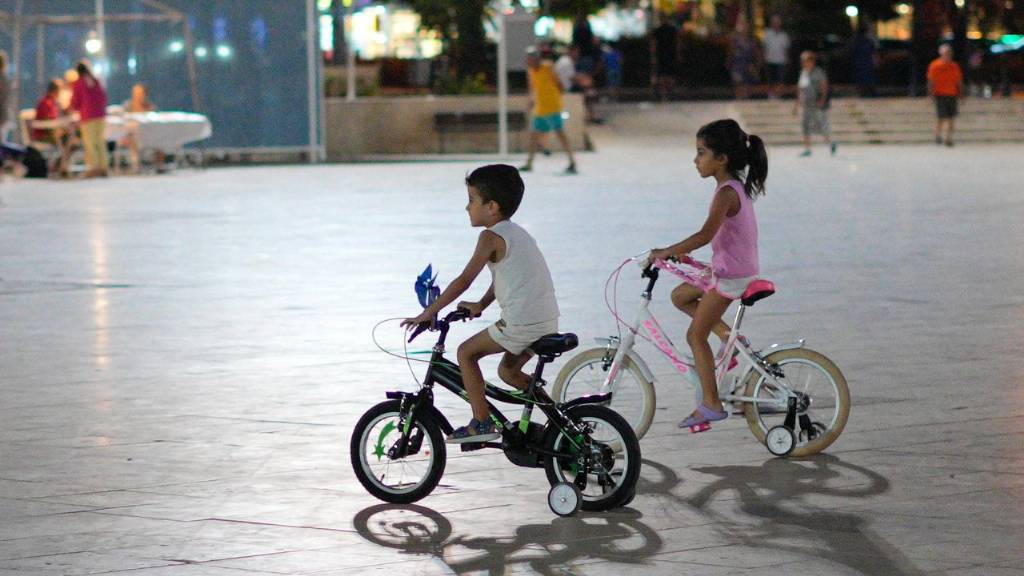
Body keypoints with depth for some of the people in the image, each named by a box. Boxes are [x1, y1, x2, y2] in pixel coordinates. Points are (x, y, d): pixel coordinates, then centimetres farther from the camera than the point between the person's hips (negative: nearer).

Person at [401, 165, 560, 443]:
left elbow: (464, 280, -10)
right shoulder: (516, 232, 18)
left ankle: (482, 422, 1)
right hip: (548, 323, 9)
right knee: (507, 370, 24)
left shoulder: (491, 236, -9)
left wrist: (427, 314, -5)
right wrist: (480, 306, 31)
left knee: (466, 352, 4)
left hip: (521, 323, -9)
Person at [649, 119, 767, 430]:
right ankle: (726, 334, 13)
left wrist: (666, 252, -26)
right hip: (732, 267, 9)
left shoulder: (726, 193, -22)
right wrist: (680, 252, 14)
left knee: (696, 335, -2)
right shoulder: (738, 186, 8)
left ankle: (711, 404, 0)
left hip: (731, 274, -9)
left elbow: (706, 234, -33)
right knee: (680, 296, 20)